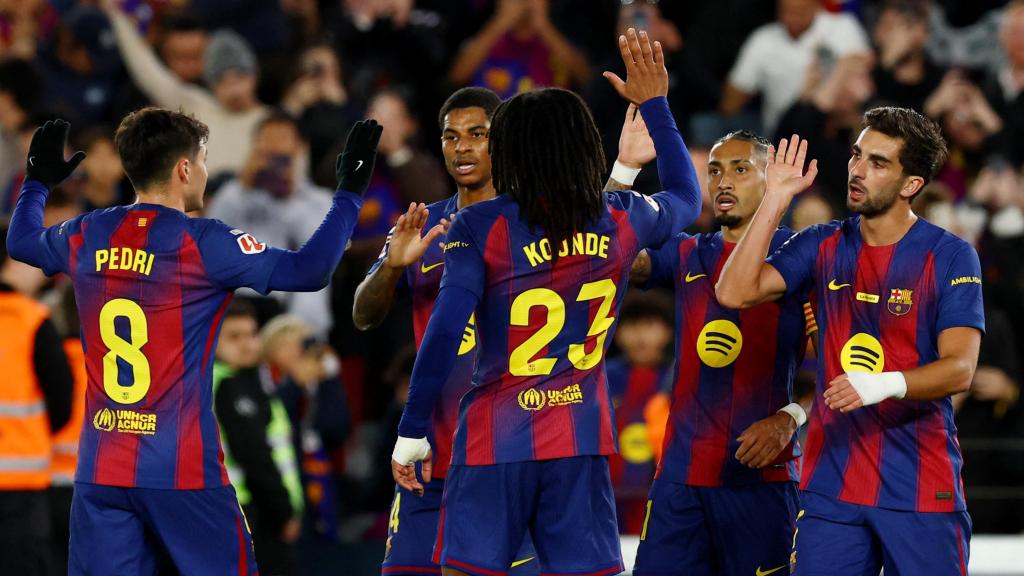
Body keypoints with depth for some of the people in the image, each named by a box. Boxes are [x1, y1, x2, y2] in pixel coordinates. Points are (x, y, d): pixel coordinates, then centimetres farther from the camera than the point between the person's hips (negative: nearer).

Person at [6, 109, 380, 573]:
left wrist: (38, 183, 48)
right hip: (182, 474, -5)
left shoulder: (86, 237, 6)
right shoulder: (203, 243, -10)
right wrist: (349, 194, 1)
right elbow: (309, 270, -11)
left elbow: (20, 241, 28)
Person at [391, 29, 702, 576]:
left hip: (494, 442, -3)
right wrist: (655, 105, 33)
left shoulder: (481, 226, -8)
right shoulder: (622, 220, 4)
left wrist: (411, 433, -7)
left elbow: (444, 334, -13)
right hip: (583, 442, 3)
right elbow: (686, 198, 26)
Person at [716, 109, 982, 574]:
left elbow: (960, 369, -11)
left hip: (922, 489, -3)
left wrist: (887, 385, -30)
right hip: (830, 483, 3)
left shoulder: (950, 256, -4)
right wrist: (775, 201, -2)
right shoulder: (823, 246, 9)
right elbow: (735, 292, -2)